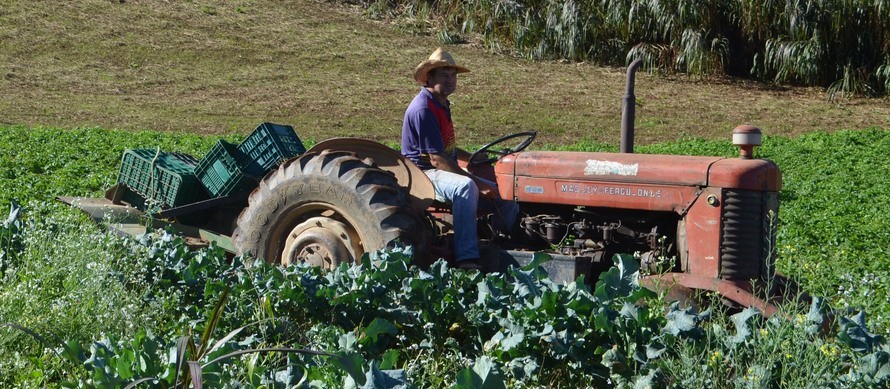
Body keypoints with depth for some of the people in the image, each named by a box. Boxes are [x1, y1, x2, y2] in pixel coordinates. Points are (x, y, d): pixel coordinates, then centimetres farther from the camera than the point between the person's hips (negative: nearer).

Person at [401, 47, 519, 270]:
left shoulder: (442, 104, 14)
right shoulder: (423, 109, -18)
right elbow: (436, 159, -23)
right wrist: (477, 182, -24)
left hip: (446, 170, 10)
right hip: (424, 174, -10)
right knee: (465, 187, -39)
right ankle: (467, 259, -44)